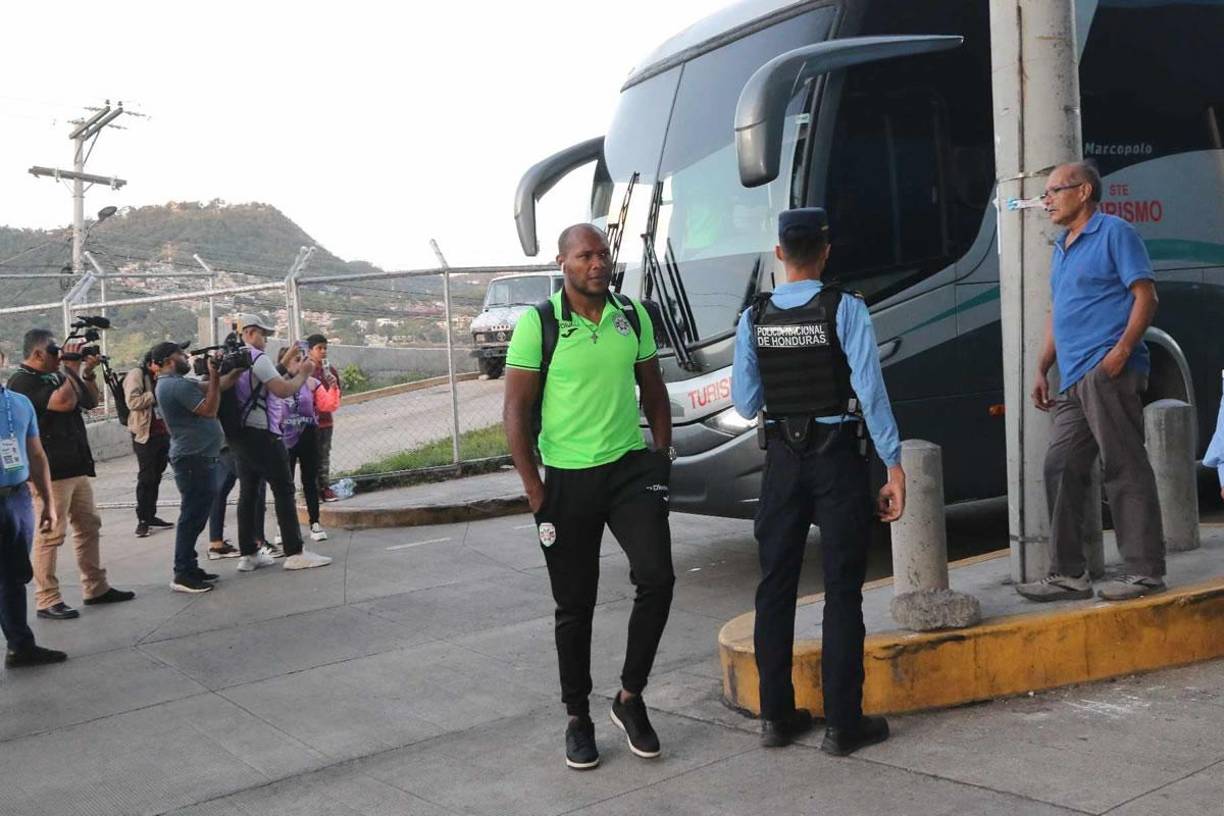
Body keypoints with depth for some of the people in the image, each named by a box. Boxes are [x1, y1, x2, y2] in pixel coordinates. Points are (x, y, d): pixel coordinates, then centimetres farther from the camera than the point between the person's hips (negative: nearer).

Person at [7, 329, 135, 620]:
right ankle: (47, 601, -3)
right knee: (50, 534, -7)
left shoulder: (55, 375, 16)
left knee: (89, 525, 13)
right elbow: (64, 402, -25)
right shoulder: (23, 380, -12)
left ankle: (96, 588, 21)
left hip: (75, 466, 9)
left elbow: (90, 401, 22)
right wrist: (72, 368, -12)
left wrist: (88, 371, 7)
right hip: (50, 471, -9)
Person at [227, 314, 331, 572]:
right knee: (284, 490, -5)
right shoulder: (257, 358, -14)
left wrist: (287, 364, 20)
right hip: (261, 435, -9)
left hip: (240, 435, 9)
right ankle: (295, 553, -5)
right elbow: (283, 390, -20)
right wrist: (303, 373, -5)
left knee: (248, 493, 10)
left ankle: (248, 554, 12)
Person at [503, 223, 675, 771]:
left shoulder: (634, 317, 5)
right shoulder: (538, 324, -7)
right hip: (567, 479, -2)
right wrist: (534, 488, -11)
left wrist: (661, 457, 6)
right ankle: (577, 718, 24)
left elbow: (653, 392, 15)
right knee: (574, 605, 7)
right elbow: (516, 410, -7)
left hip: (631, 468, 3)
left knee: (657, 577, -12)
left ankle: (630, 698, 9)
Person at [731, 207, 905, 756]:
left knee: (775, 585, 12)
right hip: (838, 456, -3)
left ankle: (776, 715, 20)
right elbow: (871, 391, -14)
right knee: (842, 589, 3)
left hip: (783, 459, 3)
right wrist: (894, 467, -11)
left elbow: (745, 405, 2)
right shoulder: (846, 309, -10)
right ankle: (843, 723, 7)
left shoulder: (754, 318, 0)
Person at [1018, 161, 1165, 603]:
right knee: (1061, 469, 6)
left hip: (1107, 372, -9)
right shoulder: (1061, 248, 22)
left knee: (1125, 469, -6)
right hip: (1073, 380, 9)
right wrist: (1042, 368, 19)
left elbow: (1146, 296, -8)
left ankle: (1145, 570, 1)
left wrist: (1122, 349, -20)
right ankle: (1068, 574, 11)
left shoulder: (1114, 232, -2)